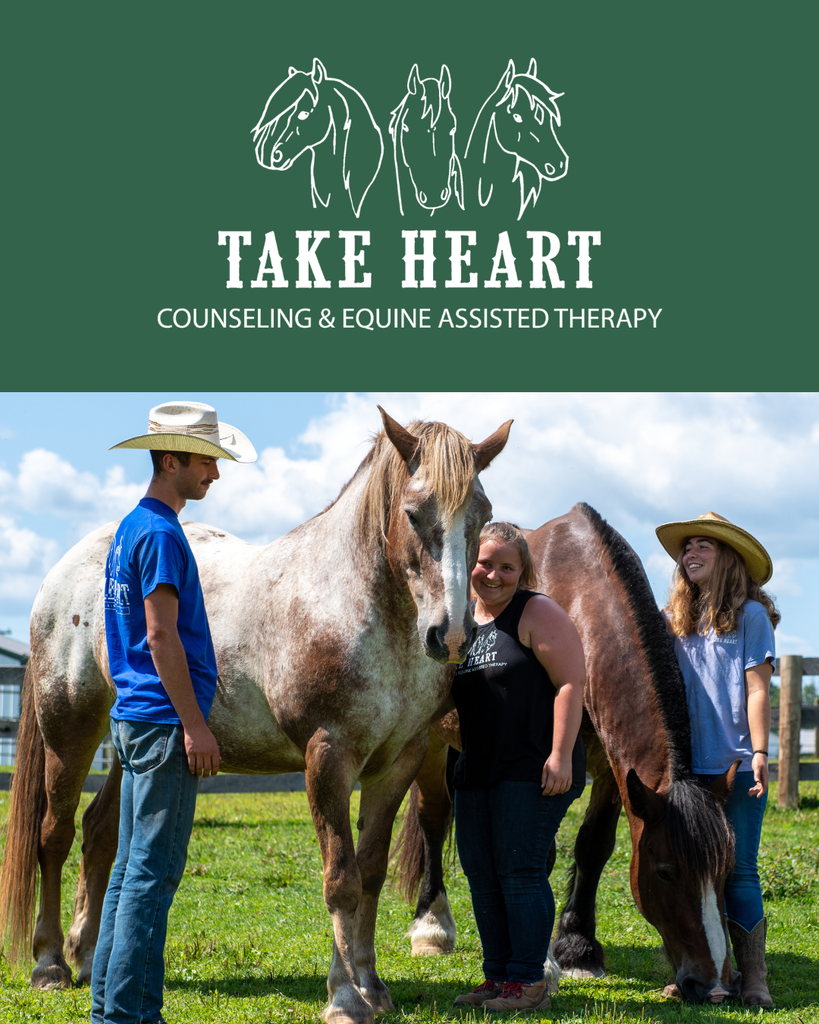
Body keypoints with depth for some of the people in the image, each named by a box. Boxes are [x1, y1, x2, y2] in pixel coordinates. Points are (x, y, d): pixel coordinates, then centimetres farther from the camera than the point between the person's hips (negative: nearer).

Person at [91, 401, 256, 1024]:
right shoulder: (161, 533, -13)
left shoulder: (131, 528, 17)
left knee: (134, 869, 13)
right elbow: (161, 634, -19)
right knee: (153, 873, -7)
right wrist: (194, 725, -18)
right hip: (164, 721, -10)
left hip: (136, 718, 10)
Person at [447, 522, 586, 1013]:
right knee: (480, 872, 10)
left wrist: (560, 755, -22)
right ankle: (498, 976, 20)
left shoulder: (538, 613, -8)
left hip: (533, 769, -8)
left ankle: (529, 981, 1)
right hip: (478, 768, 8)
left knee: (520, 870, -7)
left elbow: (572, 682, -15)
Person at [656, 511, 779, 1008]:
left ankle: (754, 980, 2)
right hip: (689, 764, 5)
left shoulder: (750, 616, 0)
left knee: (738, 871, -5)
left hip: (736, 764, -5)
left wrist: (760, 752, -13)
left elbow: (757, 690, -5)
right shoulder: (677, 621, 13)